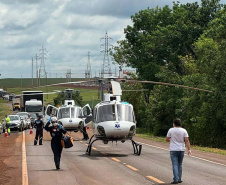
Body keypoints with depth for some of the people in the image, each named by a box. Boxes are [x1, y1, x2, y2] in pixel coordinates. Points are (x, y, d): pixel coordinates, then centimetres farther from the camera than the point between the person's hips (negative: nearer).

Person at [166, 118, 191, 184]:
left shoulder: (171, 130, -5)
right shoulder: (184, 131, 0)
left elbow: (167, 139, 2)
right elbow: (187, 140, -6)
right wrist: (189, 150, -7)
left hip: (173, 150, -3)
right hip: (181, 150, 3)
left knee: (175, 165, -4)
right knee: (179, 165, 15)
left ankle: (176, 179, -13)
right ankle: (179, 179, 15)